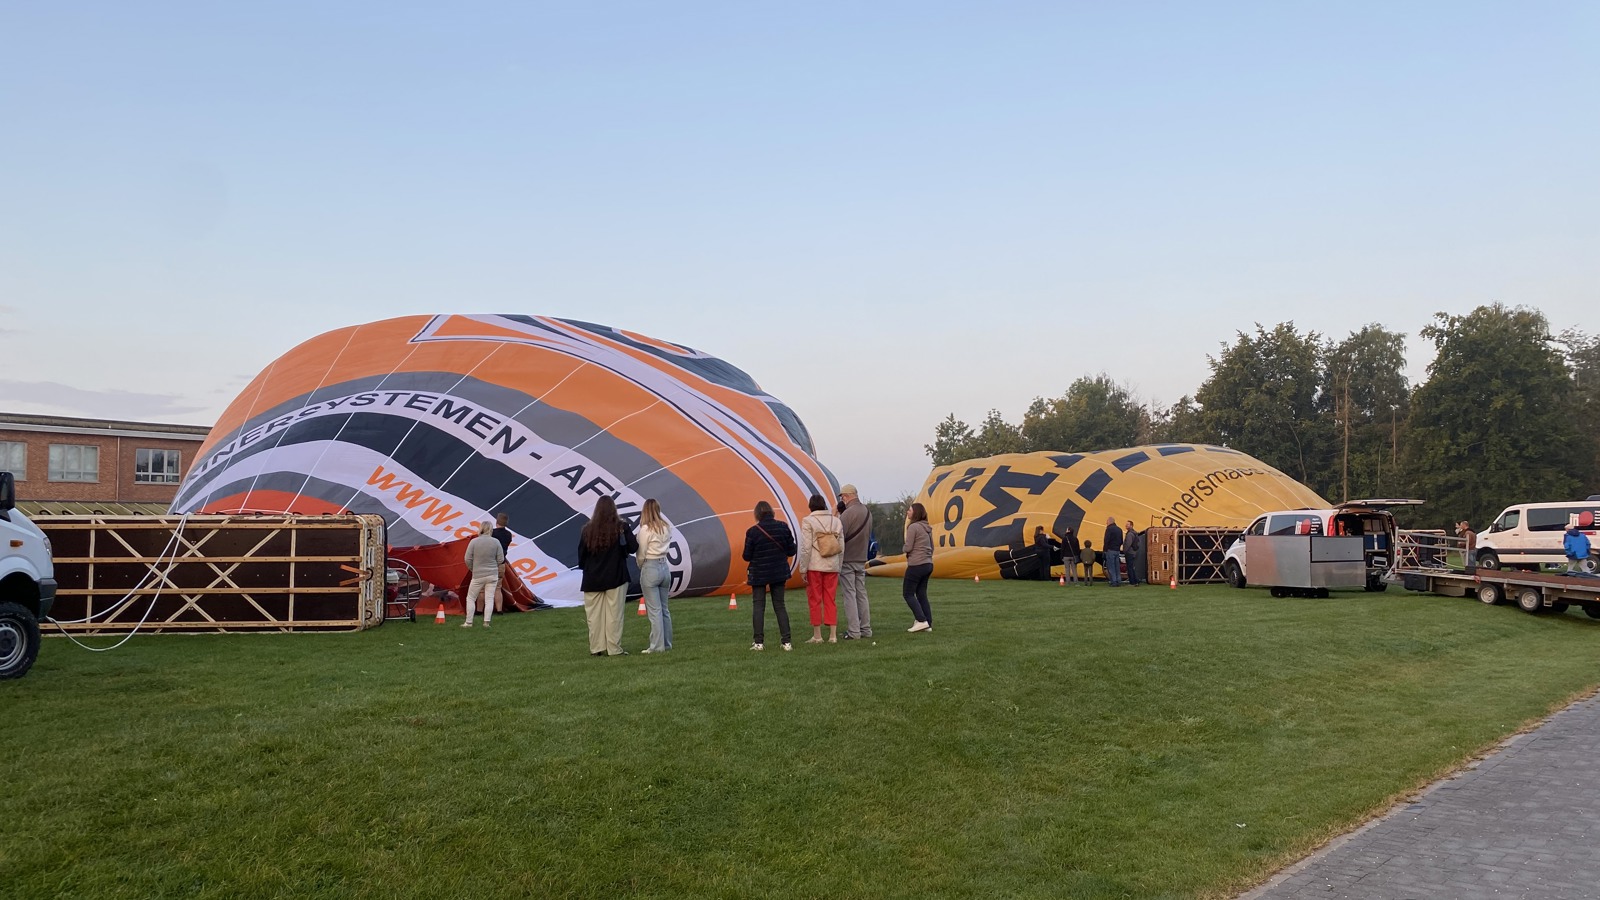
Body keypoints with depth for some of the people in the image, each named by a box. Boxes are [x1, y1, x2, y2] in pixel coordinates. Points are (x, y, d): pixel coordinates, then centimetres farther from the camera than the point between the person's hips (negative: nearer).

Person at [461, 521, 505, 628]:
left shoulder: (474, 542, -10)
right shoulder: (495, 542, -6)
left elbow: (467, 559, -6)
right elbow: (500, 559, -1)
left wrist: (472, 569, 12)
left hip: (478, 575, -1)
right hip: (493, 575, 1)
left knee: (470, 598, 12)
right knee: (489, 599, 6)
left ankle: (469, 622, 11)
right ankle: (486, 622, 1)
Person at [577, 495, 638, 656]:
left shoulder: (587, 530, -4)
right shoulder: (621, 527, -9)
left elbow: (581, 555, 1)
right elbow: (633, 548, -7)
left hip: (592, 579, 2)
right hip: (616, 577, -2)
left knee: (595, 614, 8)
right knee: (614, 613, 3)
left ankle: (596, 648, 10)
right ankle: (614, 649, 4)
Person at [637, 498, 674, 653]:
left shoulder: (645, 529, -11)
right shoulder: (666, 527, 6)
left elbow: (641, 554, -7)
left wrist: (640, 566, 10)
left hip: (650, 569, -6)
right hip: (665, 567, 6)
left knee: (655, 610, -4)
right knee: (664, 609, 13)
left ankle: (657, 646, -2)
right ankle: (667, 643, 17)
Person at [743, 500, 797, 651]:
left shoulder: (753, 531, -14)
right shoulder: (783, 527, -6)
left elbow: (747, 556, -9)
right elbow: (791, 551, -1)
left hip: (758, 573, -3)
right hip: (779, 572, 3)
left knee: (758, 606, 7)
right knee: (780, 606, 10)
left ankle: (758, 642, 3)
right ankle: (786, 641, 4)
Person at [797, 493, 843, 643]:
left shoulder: (808, 521, -6)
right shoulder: (837, 521, 9)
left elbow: (806, 548, -11)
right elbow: (841, 547, 10)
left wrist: (803, 569, -6)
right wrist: (839, 567, 17)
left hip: (814, 566, -4)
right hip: (832, 566, 4)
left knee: (815, 601, 4)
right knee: (830, 601, 10)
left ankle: (817, 635, 6)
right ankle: (833, 635, 8)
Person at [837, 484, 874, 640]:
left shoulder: (847, 514, -18)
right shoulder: (867, 512, 8)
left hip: (847, 560, -7)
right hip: (861, 559, 7)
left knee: (849, 595, -3)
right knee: (862, 594, 13)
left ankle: (853, 631, -4)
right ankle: (866, 629, 16)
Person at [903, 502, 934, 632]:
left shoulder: (913, 527, -13)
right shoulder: (927, 528, 13)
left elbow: (908, 547, -15)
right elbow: (932, 547, 18)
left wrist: (904, 549, 6)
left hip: (916, 565, -8)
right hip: (928, 564, 8)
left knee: (908, 593, 1)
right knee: (921, 594, 12)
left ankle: (921, 620, -8)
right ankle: (928, 624, 8)